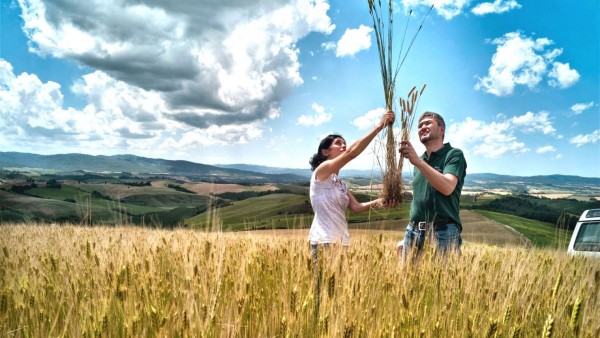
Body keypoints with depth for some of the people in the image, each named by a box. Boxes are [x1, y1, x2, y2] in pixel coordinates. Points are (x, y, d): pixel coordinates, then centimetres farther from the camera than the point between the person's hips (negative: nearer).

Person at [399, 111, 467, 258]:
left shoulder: (454, 154, 0)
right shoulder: (419, 161, 18)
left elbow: (447, 188, -18)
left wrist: (418, 161, -24)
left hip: (443, 230, -6)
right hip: (415, 230, 6)